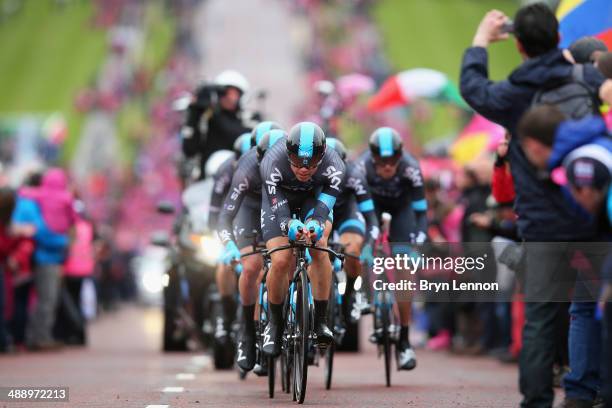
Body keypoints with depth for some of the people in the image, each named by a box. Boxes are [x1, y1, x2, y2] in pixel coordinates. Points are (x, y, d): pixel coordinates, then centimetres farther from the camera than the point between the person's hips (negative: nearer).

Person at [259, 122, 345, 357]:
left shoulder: (334, 167, -34)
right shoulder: (272, 163, -38)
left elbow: (323, 207, -37)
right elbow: (279, 211, -37)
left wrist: (314, 226, -60)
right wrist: (292, 227, -60)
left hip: (314, 198, 1)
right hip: (279, 199, -1)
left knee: (320, 249, -25)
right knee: (280, 262, -16)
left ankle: (320, 322, -17)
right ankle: (274, 324, 6)